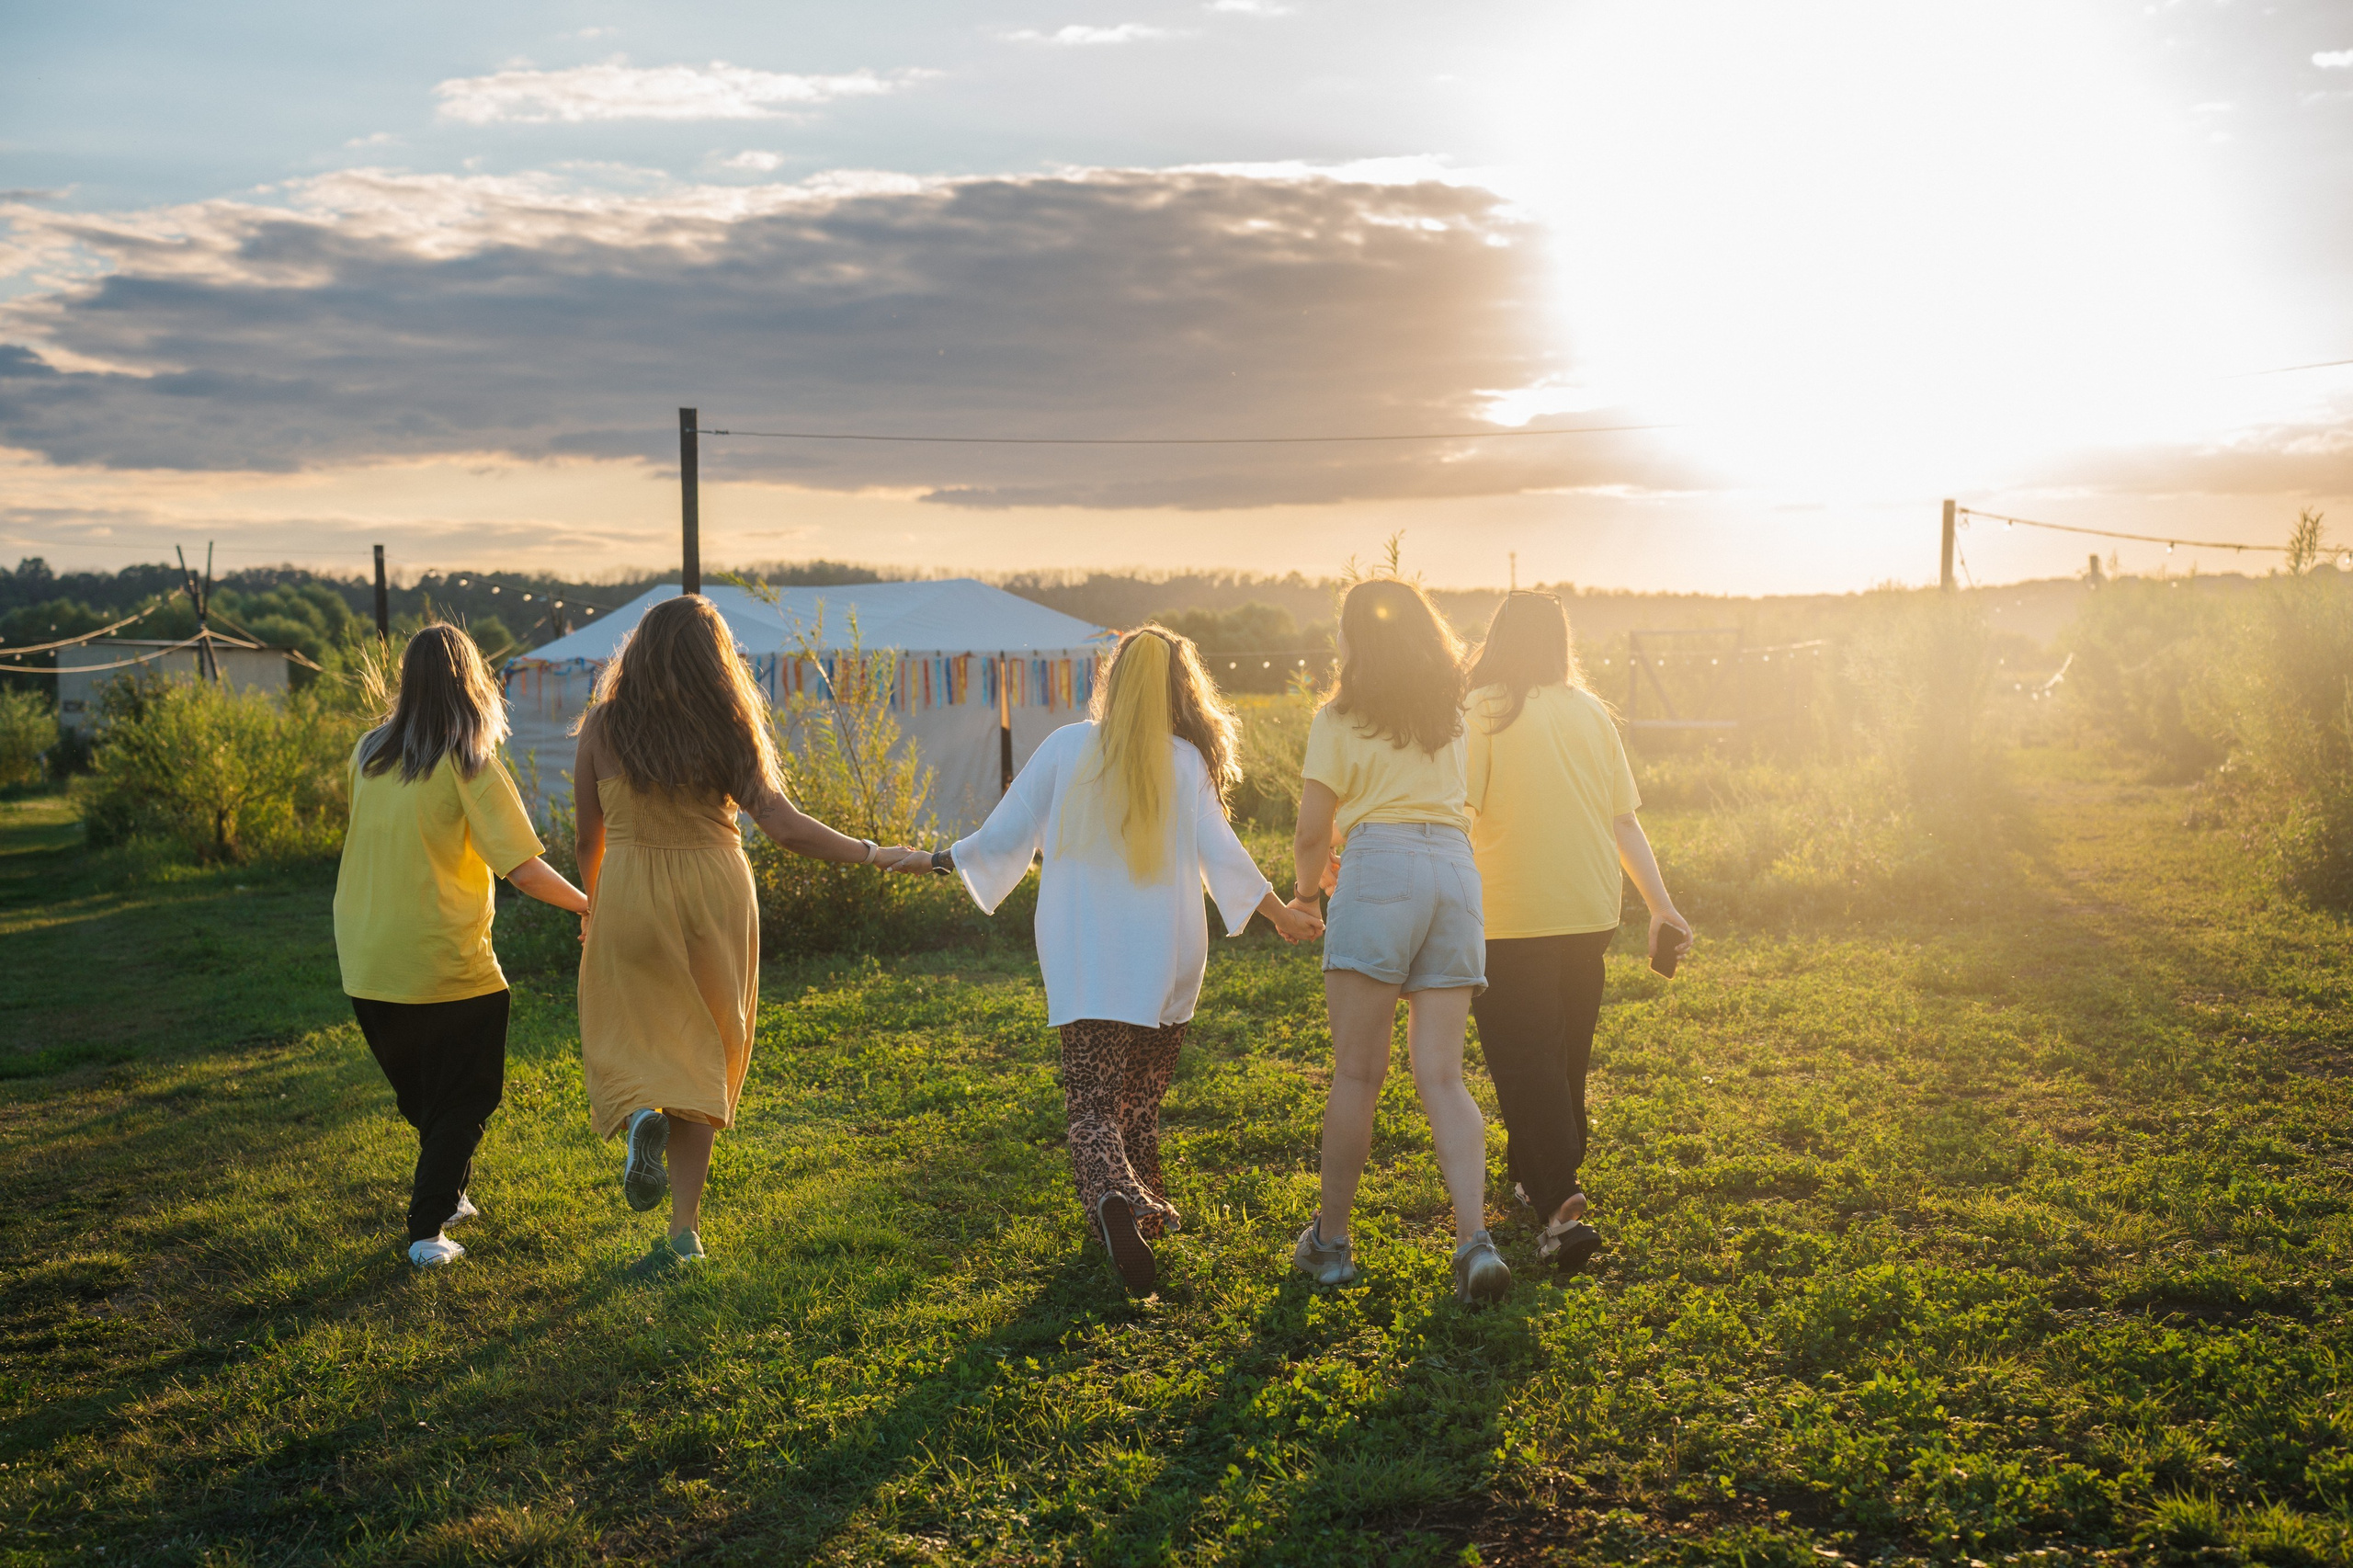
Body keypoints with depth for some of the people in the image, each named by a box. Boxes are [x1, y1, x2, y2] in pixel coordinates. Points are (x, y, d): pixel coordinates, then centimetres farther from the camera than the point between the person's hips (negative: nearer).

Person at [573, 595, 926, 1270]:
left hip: (629, 894, 0)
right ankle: (684, 1228, 10)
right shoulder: (724, 729, -5)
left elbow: (588, 837, 4)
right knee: (702, 1054, 11)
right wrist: (876, 854, -3)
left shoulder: (602, 725, -2)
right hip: (714, 893, 1)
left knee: (626, 1043, 14)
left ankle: (641, 1118, -22)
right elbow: (784, 826, -11)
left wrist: (592, 909, 21)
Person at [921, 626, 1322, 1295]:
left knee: (1091, 1100, -2)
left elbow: (1006, 833, 3)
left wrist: (943, 860, 20)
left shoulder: (1067, 747, 0)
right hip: (1165, 960, 0)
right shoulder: (1188, 762, -2)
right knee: (1141, 1096, 18)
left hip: (1082, 958, 0)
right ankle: (1145, 1206, 23)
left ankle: (1112, 1199, -27)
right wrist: (1281, 913, 4)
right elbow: (1222, 854, -6)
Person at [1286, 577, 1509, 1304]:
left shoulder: (1340, 718, 4)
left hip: (1382, 865, -5)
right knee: (1442, 1078, 2)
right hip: (1456, 869, 5)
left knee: (1358, 1072, 1)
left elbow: (1313, 831, 3)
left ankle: (1329, 1240, 9)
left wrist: (1306, 888, 24)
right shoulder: (1452, 713, 21)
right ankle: (1475, 1238, -13)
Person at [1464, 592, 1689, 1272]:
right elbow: (1624, 818, 6)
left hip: (1510, 918, -5)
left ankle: (1560, 1206, -18)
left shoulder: (1483, 712, -7)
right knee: (1566, 1054, 19)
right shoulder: (1590, 712, 7)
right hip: (1591, 912, 5)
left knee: (1523, 1060, -4)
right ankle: (1537, 1178, 34)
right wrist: (1661, 905, 8)